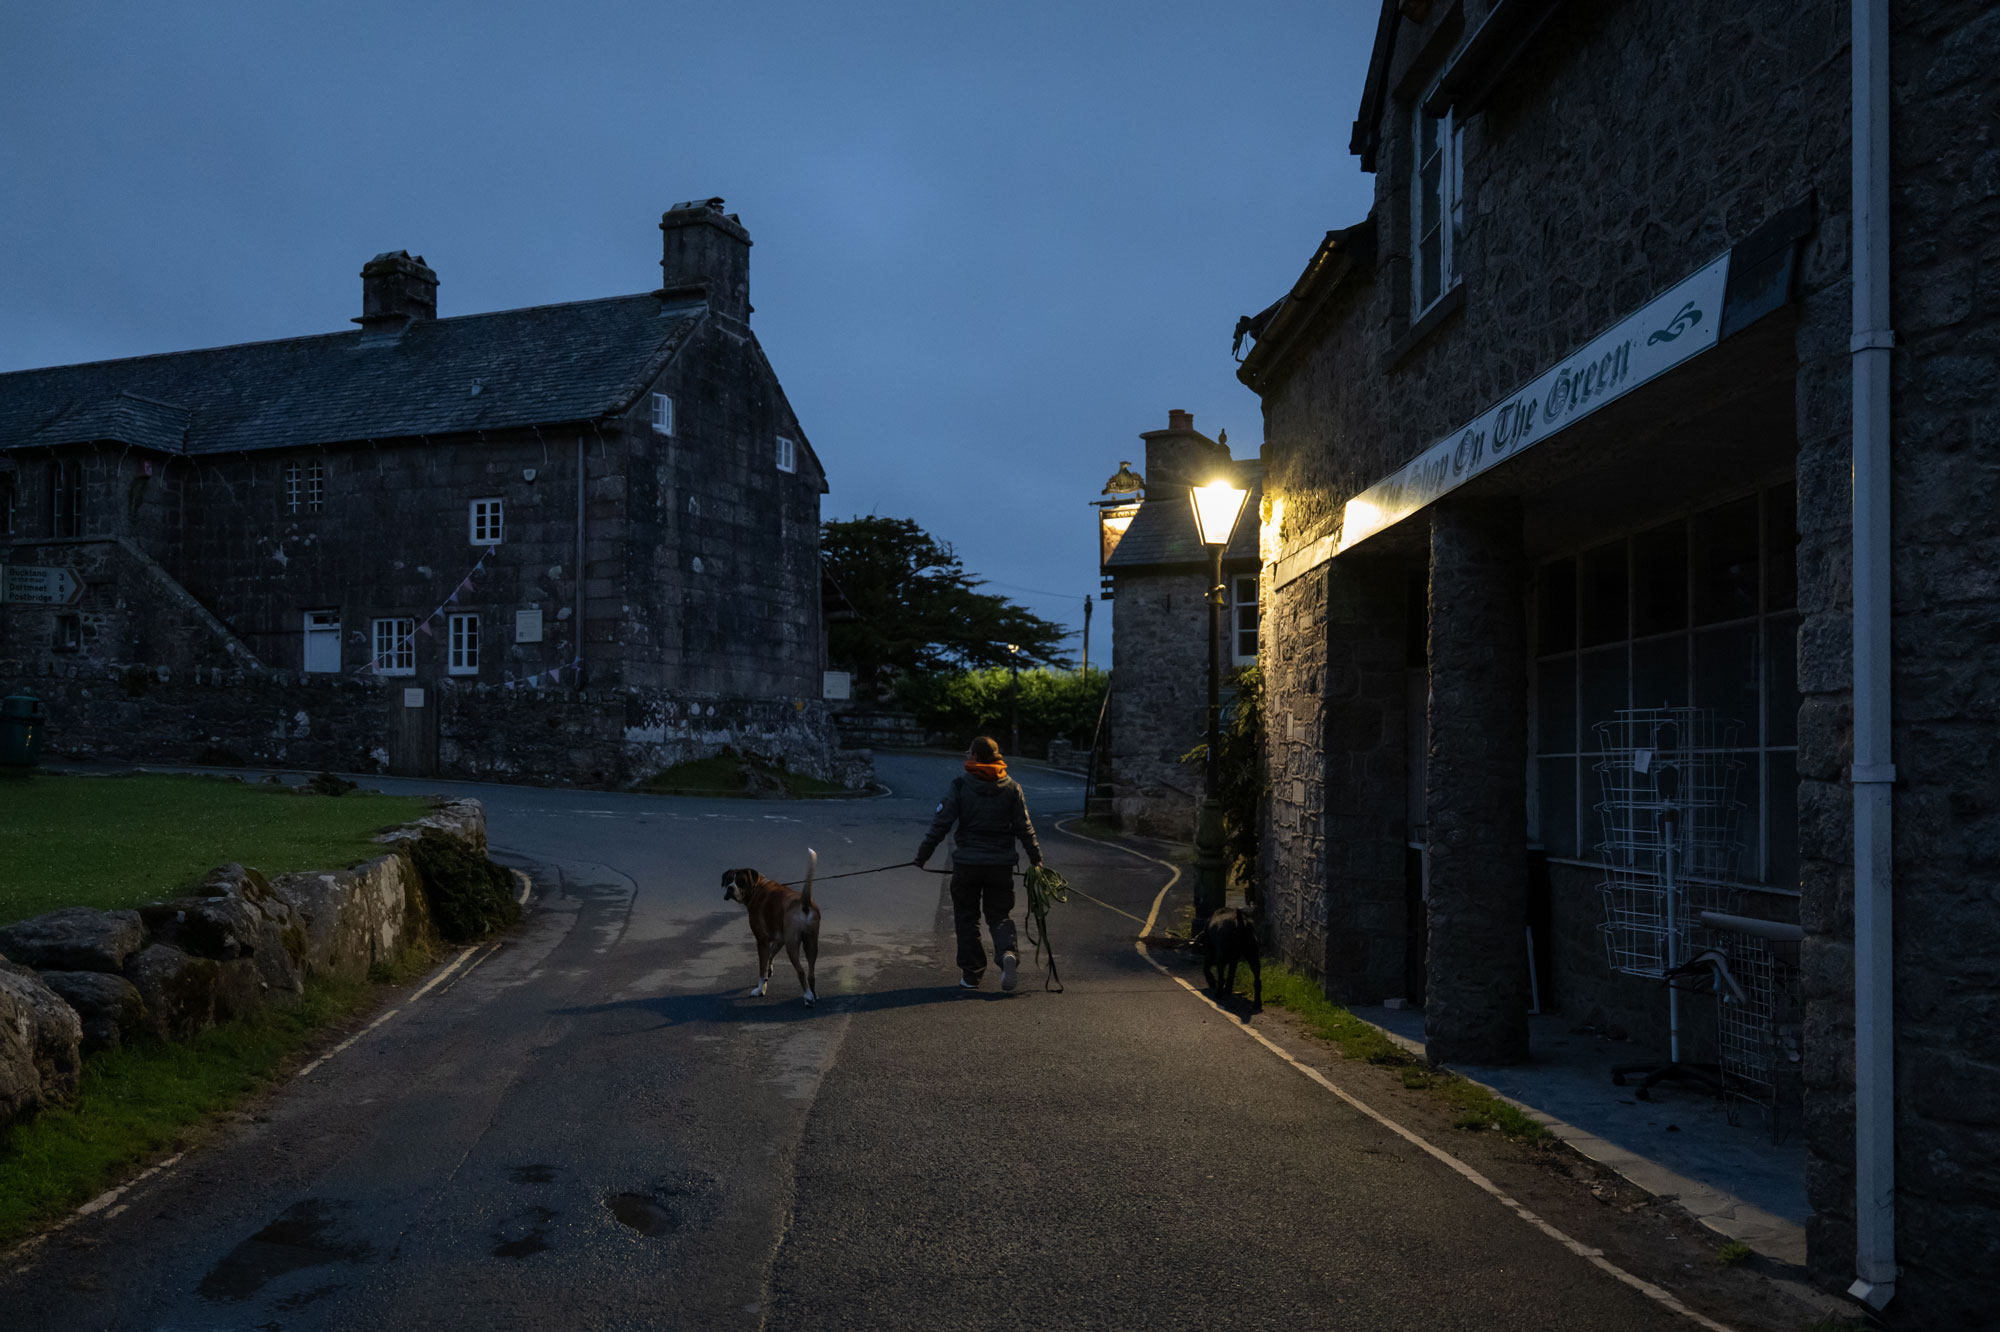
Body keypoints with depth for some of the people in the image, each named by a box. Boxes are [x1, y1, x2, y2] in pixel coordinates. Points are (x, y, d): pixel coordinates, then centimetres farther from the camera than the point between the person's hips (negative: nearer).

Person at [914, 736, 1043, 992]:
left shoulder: (960, 787, -6)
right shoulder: (1011, 788, 2)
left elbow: (940, 825, -8)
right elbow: (1024, 828, 4)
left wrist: (921, 857, -1)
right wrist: (1036, 858, 14)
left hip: (967, 863, -2)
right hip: (1001, 864, 2)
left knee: (967, 918, 12)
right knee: (1000, 915, 13)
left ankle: (971, 975, 12)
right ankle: (1008, 952, -17)